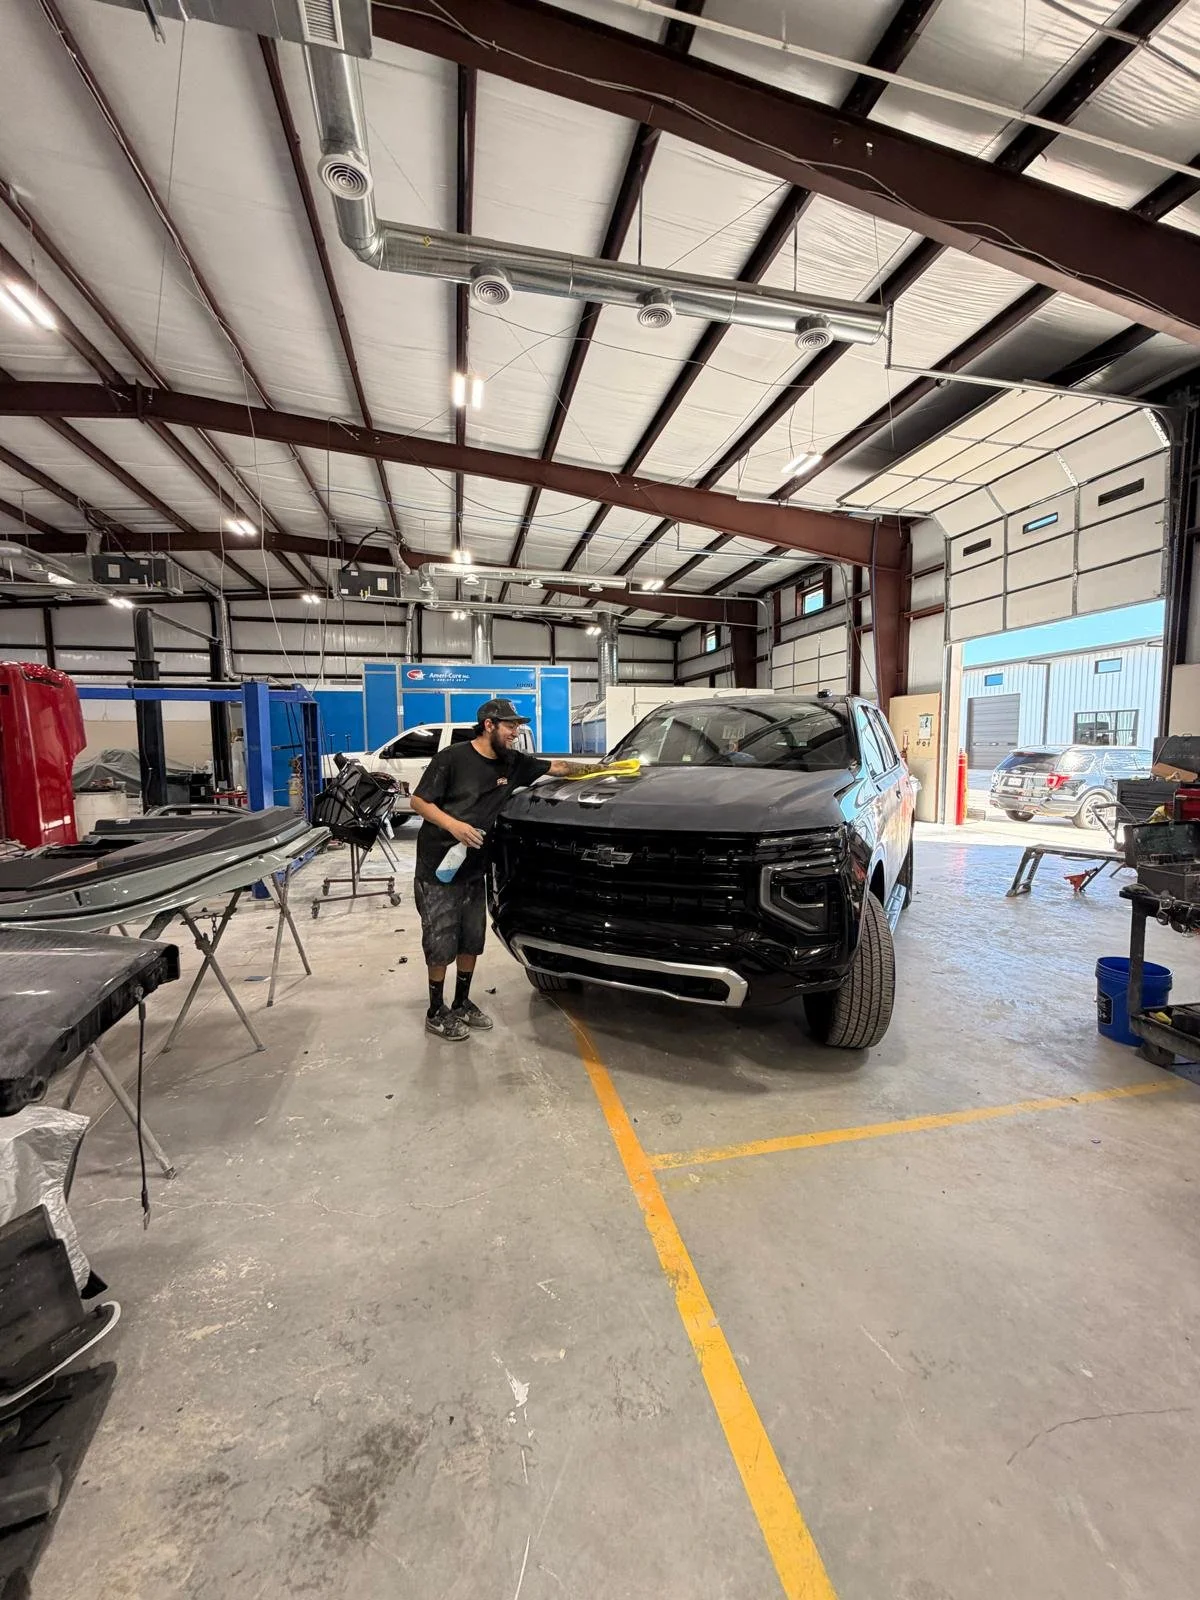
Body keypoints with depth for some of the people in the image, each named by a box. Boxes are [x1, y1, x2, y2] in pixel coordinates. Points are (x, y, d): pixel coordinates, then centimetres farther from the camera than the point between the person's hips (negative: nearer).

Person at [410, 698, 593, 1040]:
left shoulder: (512, 762, 4)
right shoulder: (452, 757, -14)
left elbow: (555, 768, 12)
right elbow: (419, 801, -11)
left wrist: (595, 768, 2)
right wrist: (453, 825, -25)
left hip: (474, 868, 6)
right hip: (437, 868, -6)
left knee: (471, 942, 13)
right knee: (441, 945, 2)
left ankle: (462, 1004, 30)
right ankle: (436, 1013, 19)